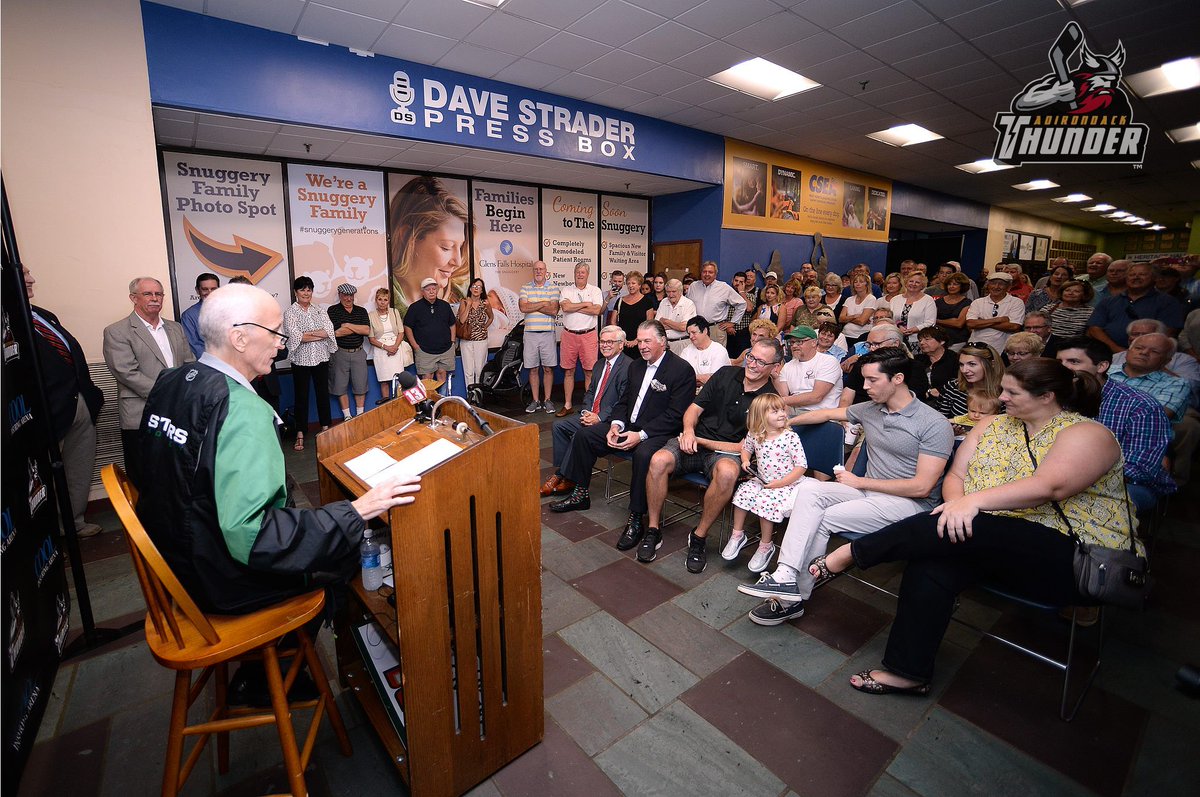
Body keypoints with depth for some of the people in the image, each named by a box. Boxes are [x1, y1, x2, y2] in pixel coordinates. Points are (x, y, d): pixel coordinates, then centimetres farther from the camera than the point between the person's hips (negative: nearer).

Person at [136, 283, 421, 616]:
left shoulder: (169, 382, -3)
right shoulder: (244, 411, -30)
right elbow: (249, 538, -35)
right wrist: (357, 511, -35)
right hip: (226, 585, -8)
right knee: (360, 546, 10)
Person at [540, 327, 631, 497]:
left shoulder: (628, 366, -12)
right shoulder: (599, 364, 17)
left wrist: (599, 418, -21)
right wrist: (586, 411, -2)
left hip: (609, 420, -9)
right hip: (591, 414, 9)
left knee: (579, 435, -26)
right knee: (558, 426, -5)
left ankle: (567, 479, -9)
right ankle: (559, 472, -3)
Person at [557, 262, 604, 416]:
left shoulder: (595, 290, 5)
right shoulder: (566, 290, 8)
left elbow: (597, 310, -11)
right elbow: (565, 307, -11)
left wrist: (574, 307, -8)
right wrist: (585, 304, -6)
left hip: (588, 335, -1)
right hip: (569, 334, 2)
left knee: (589, 372, 1)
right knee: (568, 371, 6)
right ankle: (567, 405, 15)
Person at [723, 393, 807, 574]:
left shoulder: (790, 437, -14)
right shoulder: (754, 435, -1)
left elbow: (802, 466, -13)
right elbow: (746, 447, 22)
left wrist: (780, 483, -17)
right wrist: (745, 460, 0)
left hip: (786, 484, -4)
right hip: (761, 480, 5)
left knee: (766, 501, -27)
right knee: (743, 492, -19)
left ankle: (765, 545, -5)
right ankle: (737, 534, 0)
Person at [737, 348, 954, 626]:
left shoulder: (935, 425, -12)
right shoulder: (869, 409, 7)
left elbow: (921, 487, -16)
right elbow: (828, 413, 24)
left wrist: (859, 482, -12)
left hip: (911, 504, -6)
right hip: (868, 492, 6)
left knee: (822, 519, -23)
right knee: (809, 488, -22)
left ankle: (796, 596, -9)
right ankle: (786, 577, -27)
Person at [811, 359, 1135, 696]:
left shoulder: (1087, 434, -7)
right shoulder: (993, 426, 13)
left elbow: (1049, 487, -25)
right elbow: (956, 476, 7)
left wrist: (974, 500, -32)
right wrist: (958, 503, -14)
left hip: (1073, 557, -5)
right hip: (991, 545, 6)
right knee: (929, 565, -24)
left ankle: (855, 553, -15)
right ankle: (907, 671, -15)